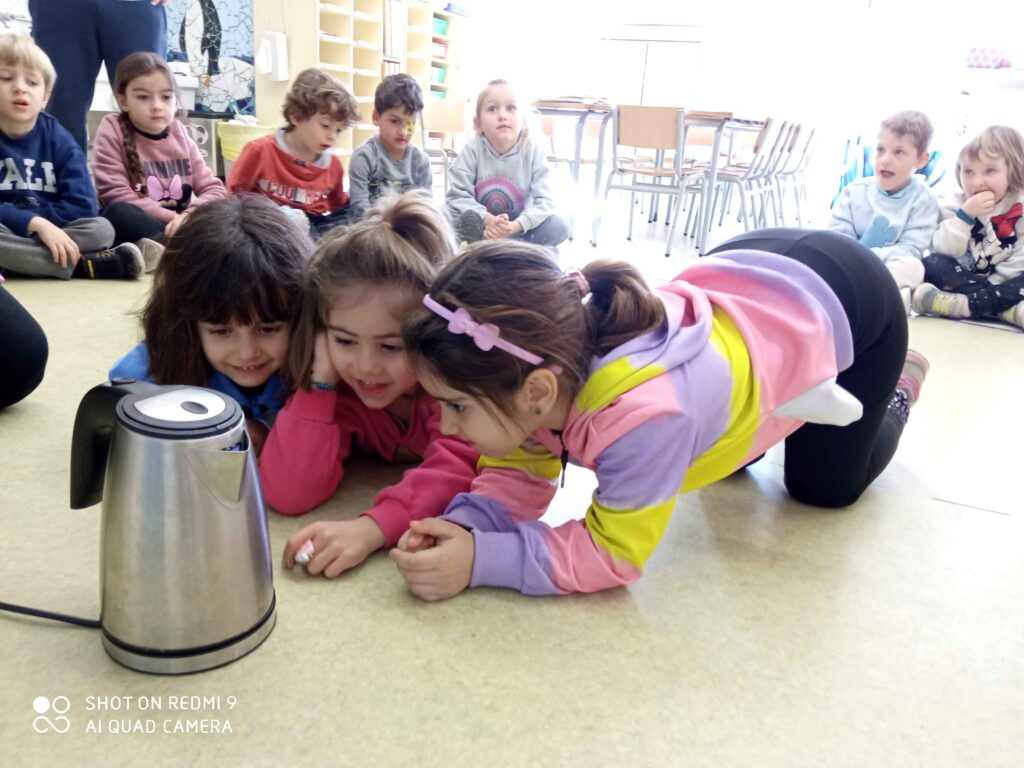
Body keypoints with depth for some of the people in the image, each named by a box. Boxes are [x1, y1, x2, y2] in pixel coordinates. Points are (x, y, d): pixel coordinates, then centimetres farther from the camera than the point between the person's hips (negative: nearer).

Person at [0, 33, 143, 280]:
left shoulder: (57, 139, 0)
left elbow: (82, 205, -11)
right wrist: (35, 222, -28)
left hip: (48, 232, 3)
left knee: (102, 228, -21)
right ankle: (82, 265, -26)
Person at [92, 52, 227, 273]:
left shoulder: (181, 136, 8)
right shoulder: (112, 130, -2)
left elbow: (215, 189, 1)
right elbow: (117, 195, -12)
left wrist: (188, 216, -19)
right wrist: (172, 218, -19)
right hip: (135, 228, -3)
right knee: (119, 213, -35)